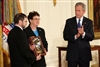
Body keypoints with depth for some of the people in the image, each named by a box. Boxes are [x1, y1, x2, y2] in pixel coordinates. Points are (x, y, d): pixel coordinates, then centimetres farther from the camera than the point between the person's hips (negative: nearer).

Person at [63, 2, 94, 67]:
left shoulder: (89, 22, 4)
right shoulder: (69, 21, 3)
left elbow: (91, 37, -3)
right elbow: (65, 36, -2)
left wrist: (83, 33, -23)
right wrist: (75, 36, -20)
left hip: (85, 53, 1)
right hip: (72, 53, -1)